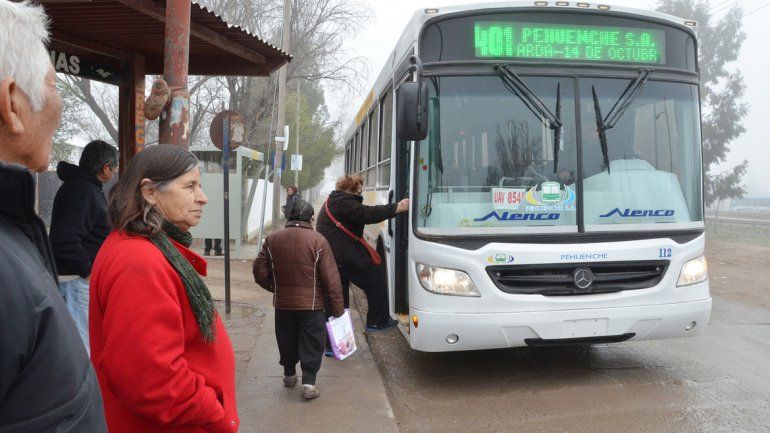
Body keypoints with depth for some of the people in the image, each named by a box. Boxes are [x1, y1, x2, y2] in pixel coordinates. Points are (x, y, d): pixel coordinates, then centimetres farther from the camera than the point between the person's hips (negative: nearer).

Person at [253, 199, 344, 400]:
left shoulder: (272, 240, -2)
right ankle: (309, 382, 3)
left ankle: (289, 374, 36)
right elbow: (331, 278, -13)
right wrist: (338, 307, -5)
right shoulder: (318, 240, -13)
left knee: (287, 341, 21)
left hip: (283, 303, 4)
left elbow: (260, 272, 2)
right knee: (311, 344, 8)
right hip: (311, 304, -3)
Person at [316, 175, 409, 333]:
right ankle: (377, 322, 8)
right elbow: (367, 214, -23)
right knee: (376, 279, 3)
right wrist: (396, 208, -24)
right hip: (344, 256, -10)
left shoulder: (333, 201, 21)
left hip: (329, 258, 10)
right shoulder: (343, 202, -13)